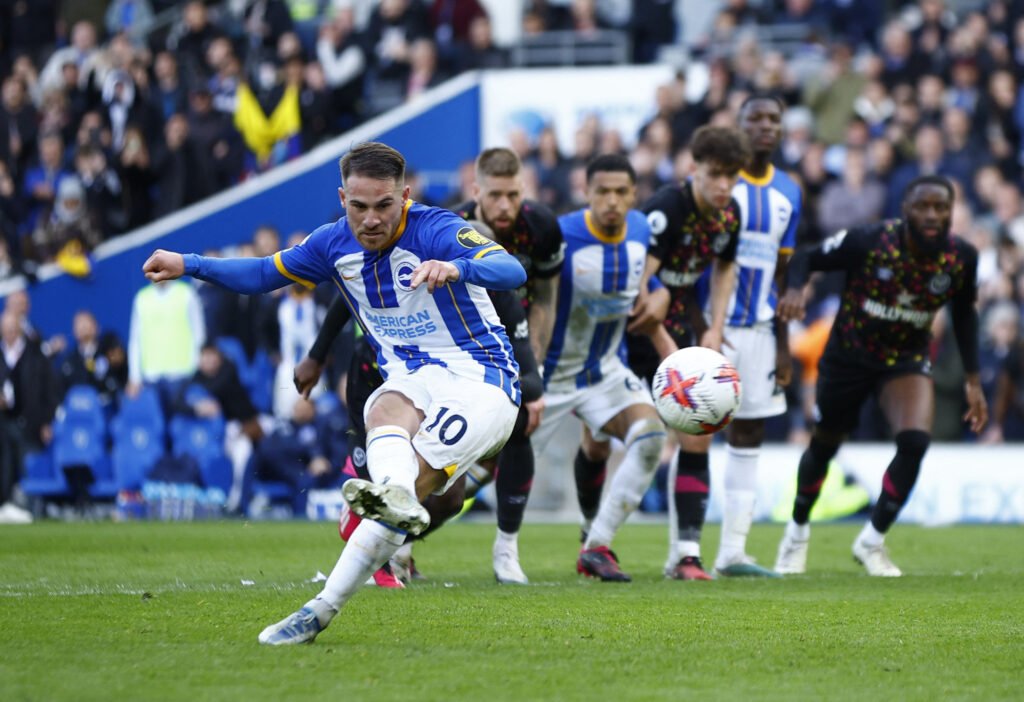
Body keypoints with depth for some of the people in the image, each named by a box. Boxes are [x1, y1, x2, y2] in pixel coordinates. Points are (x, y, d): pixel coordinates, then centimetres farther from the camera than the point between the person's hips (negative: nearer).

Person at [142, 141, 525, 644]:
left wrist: (456, 267, -53)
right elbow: (265, 274, 20)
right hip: (412, 380, 4)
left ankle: (323, 608, -29)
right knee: (389, 410, -34)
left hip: (480, 380, -4)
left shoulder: (435, 230, -16)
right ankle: (397, 498, -66)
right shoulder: (335, 244, 4)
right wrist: (188, 265, 5)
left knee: (408, 484, -23)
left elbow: (512, 271, -32)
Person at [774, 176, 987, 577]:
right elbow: (807, 258, -12)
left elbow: (964, 314, 4)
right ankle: (797, 532, 41)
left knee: (915, 442, -21)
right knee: (825, 445, 13)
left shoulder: (961, 257, -15)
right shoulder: (868, 242, -25)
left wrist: (973, 380, 4)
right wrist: (794, 290, -34)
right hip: (850, 356, -2)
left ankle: (872, 542, -1)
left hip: (908, 359, 2)